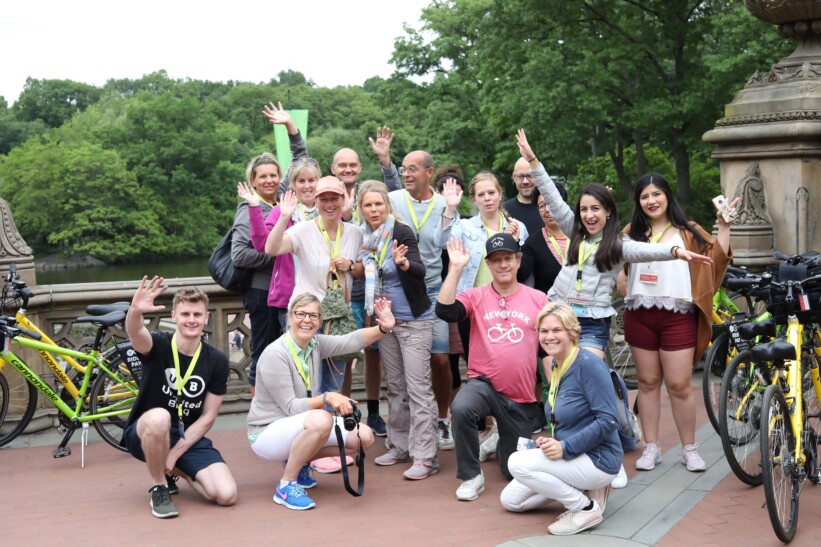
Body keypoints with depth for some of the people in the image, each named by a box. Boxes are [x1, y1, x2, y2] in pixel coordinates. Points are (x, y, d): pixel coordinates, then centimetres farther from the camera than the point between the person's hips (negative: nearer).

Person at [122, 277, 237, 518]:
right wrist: (135, 310, -60)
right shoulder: (158, 346, -12)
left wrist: (174, 454, -12)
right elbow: (135, 332, -37)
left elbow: (207, 417, -3)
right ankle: (160, 488, -13)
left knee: (226, 495, -19)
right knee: (159, 417, -39)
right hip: (144, 435, -2)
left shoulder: (217, 361, -4)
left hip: (189, 438, 3)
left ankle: (175, 471, 13)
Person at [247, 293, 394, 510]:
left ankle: (299, 461, 13)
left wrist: (383, 328, -29)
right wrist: (327, 398, -38)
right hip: (268, 433, -8)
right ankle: (286, 485, -18)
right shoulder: (275, 354, -23)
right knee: (320, 419, -38)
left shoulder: (315, 344, -1)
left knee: (364, 437, -3)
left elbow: (351, 341, -13)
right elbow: (291, 407, -24)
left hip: (300, 426, 8)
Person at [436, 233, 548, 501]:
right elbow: (445, 311, -19)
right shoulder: (475, 297, -1)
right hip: (484, 383, -1)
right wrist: (456, 268, -21)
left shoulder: (538, 299, 2)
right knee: (461, 408, -37)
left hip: (522, 397, 1)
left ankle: (506, 444, 48)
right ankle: (471, 476, -15)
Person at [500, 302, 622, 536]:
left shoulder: (588, 364, -21)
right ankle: (585, 489, 12)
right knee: (509, 500, 10)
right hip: (572, 456, 9)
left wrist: (565, 447, -25)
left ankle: (586, 508, -10)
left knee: (518, 463, -24)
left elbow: (608, 421, -24)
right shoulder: (556, 365, 6)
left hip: (597, 460, -9)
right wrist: (551, 443, -2)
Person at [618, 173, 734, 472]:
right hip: (640, 316, 2)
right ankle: (651, 448, 16)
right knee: (648, 382, 8)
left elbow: (717, 257, -1)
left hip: (677, 317, -2)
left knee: (679, 385, -3)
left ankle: (689, 449, 11)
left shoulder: (687, 232, 7)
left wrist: (724, 226, -7)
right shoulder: (631, 232, 11)